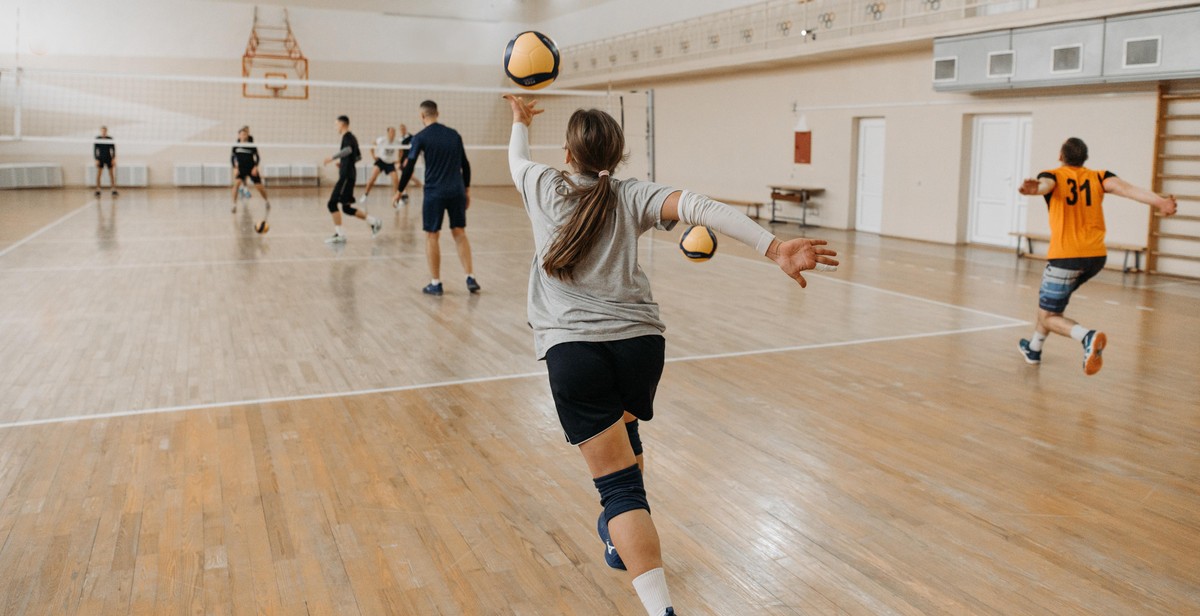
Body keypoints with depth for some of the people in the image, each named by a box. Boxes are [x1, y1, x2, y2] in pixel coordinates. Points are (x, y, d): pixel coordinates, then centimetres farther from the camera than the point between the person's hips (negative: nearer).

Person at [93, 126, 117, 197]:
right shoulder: (97, 139, -1)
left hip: (109, 158, 1)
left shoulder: (110, 139, 1)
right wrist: (96, 159, -8)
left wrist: (113, 159, -4)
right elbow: (94, 150, 0)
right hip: (100, 158, 0)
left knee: (112, 174, -1)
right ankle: (98, 190, 0)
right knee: (98, 174, -4)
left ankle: (114, 190, 1)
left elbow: (113, 149, 5)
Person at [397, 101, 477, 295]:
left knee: (431, 236, 6)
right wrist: (467, 189, 20)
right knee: (459, 233, 11)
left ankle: (435, 284, 8)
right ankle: (471, 278, 6)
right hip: (457, 191, 4)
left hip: (434, 192, -4)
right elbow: (465, 164, 12)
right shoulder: (454, 134, 9)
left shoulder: (421, 137, -3)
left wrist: (399, 191, 4)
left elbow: (409, 167, -5)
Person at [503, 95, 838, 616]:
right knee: (624, 433, 33)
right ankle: (622, 538, 54)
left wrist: (520, 121, 55)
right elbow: (697, 207, -10)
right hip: (638, 339, 3)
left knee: (619, 483, -7)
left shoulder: (544, 187, 9)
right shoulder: (632, 196, 8)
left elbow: (516, 158, 33)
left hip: (572, 348, -2)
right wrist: (774, 248, -20)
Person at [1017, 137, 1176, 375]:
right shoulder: (1098, 177, 10)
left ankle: (1087, 337, -27)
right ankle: (1034, 348, 36)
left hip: (1067, 257, -5)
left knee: (1048, 317, 2)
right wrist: (1160, 201, -25)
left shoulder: (1054, 176, 1)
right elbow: (1126, 188, -10)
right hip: (1096, 256, 6)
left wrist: (1034, 188, -49)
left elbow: (1044, 184, -26)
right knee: (1048, 297, 29)